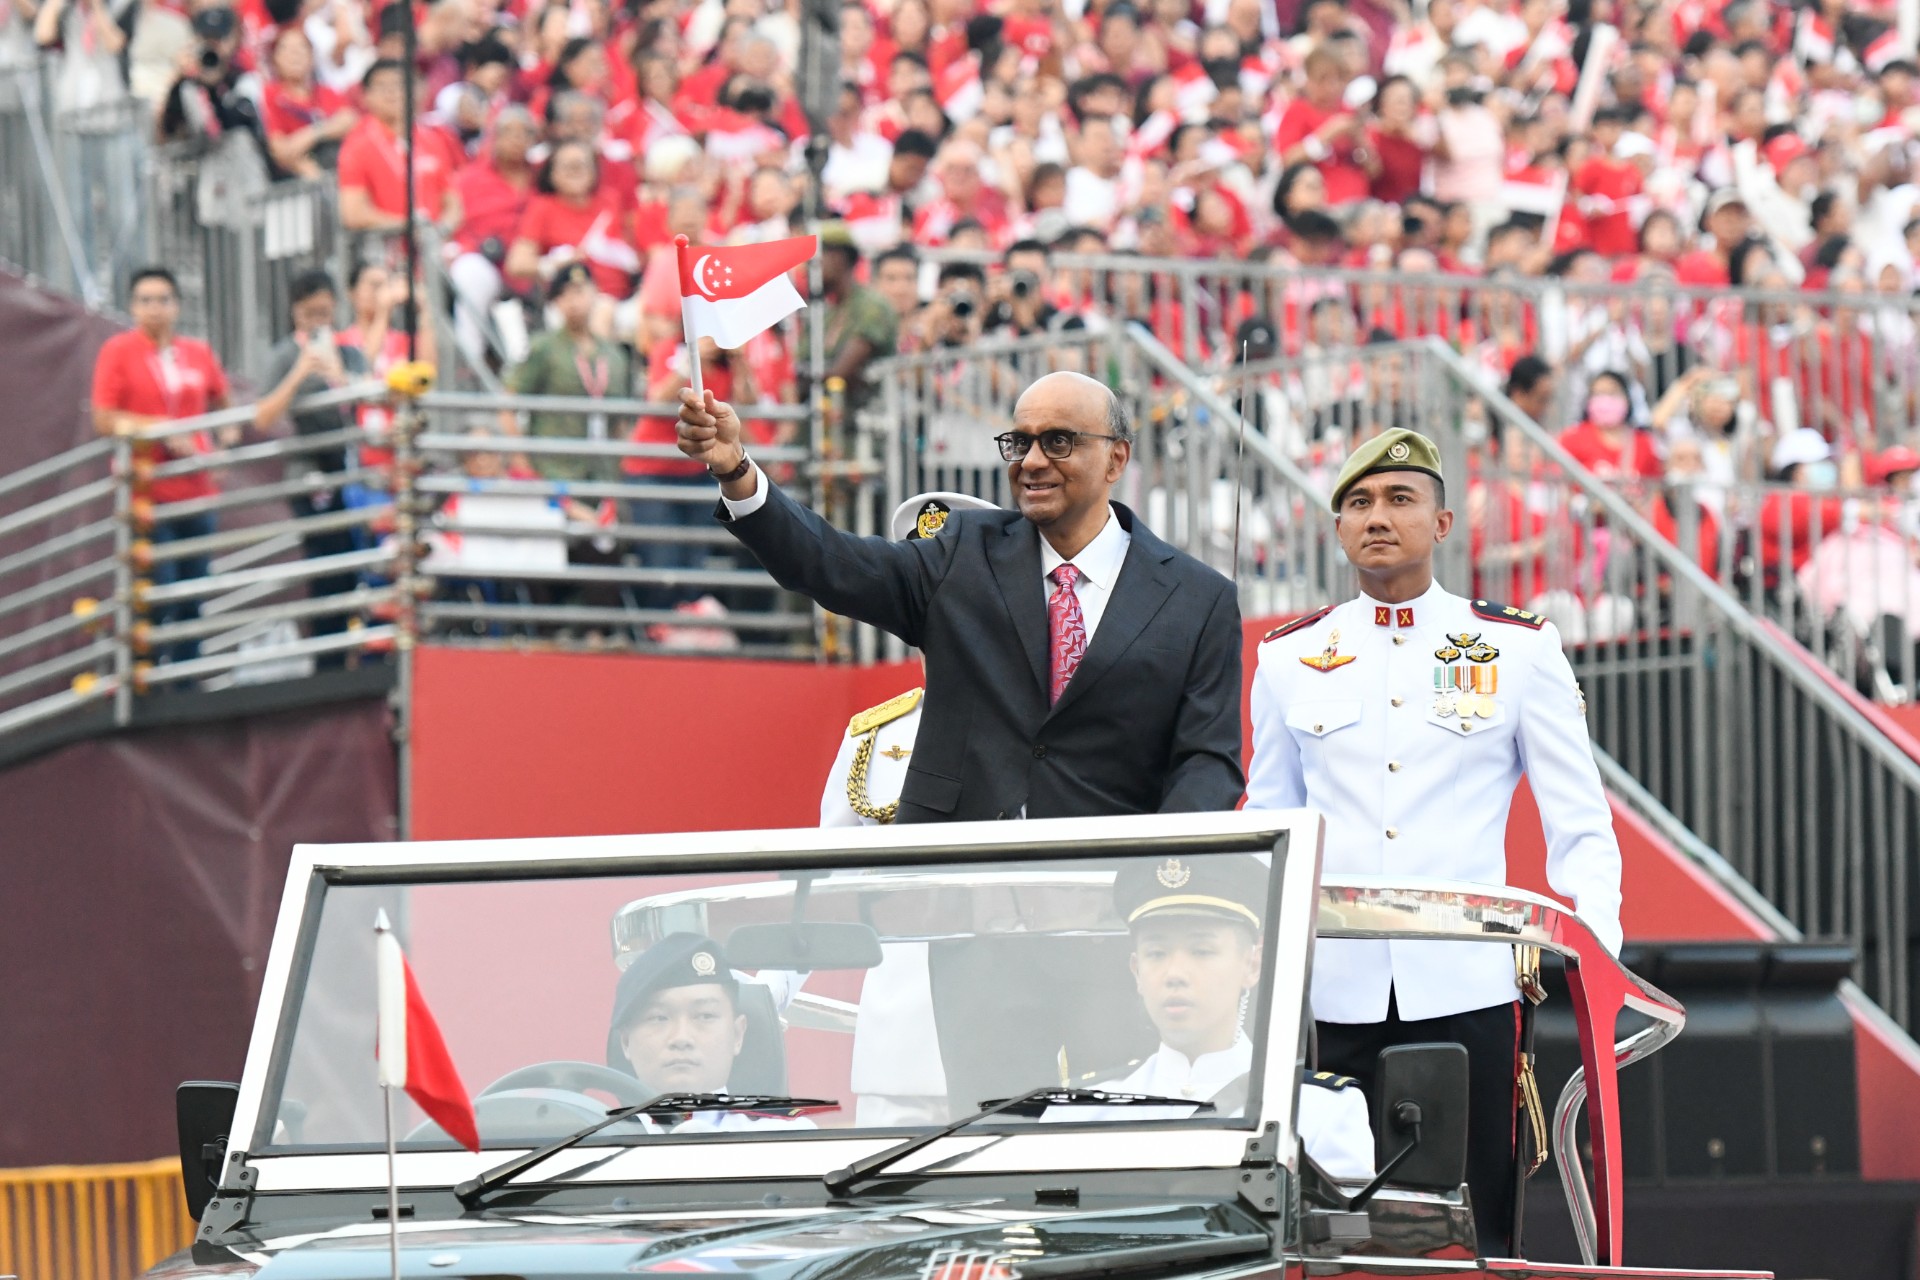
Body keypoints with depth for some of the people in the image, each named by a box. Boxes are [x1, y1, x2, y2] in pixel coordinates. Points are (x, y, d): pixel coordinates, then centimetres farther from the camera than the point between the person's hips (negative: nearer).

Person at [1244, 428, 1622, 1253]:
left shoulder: (1519, 650, 6)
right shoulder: (1289, 658, 12)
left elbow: (1580, 829, 7)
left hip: (1466, 991, -2)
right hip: (1330, 992, 2)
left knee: (1472, 1229, -2)